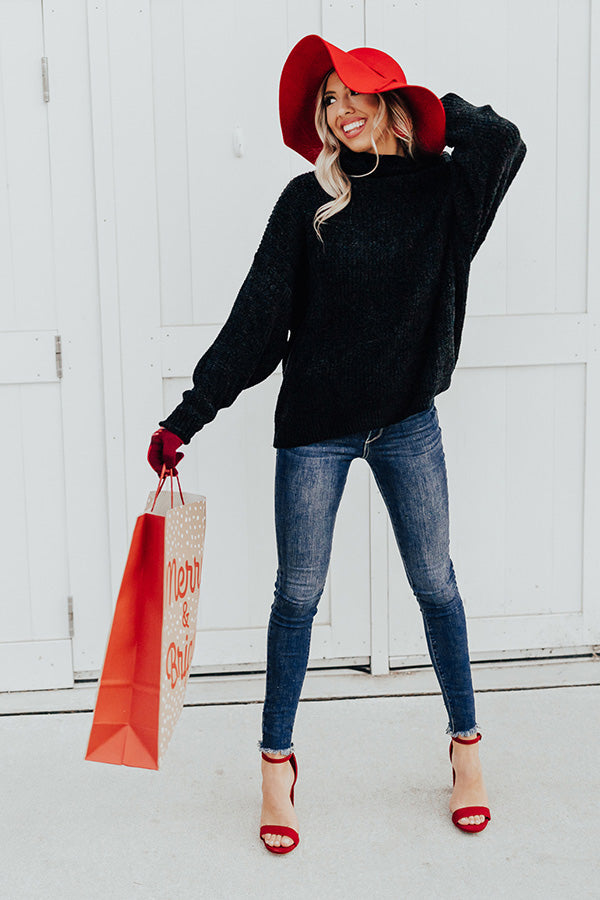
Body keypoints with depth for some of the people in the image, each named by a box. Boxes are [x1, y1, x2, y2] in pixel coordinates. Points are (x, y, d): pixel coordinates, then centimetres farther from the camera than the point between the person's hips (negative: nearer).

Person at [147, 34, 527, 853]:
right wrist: (189, 413, -9)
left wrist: (433, 109, -4)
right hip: (314, 424, -1)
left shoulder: (440, 188, 0)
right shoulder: (308, 199, -4)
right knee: (297, 595, 6)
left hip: (407, 421, 1)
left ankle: (466, 743, 27)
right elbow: (258, 316, -6)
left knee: (435, 584, 9)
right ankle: (277, 762, 21)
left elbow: (502, 141, -20)